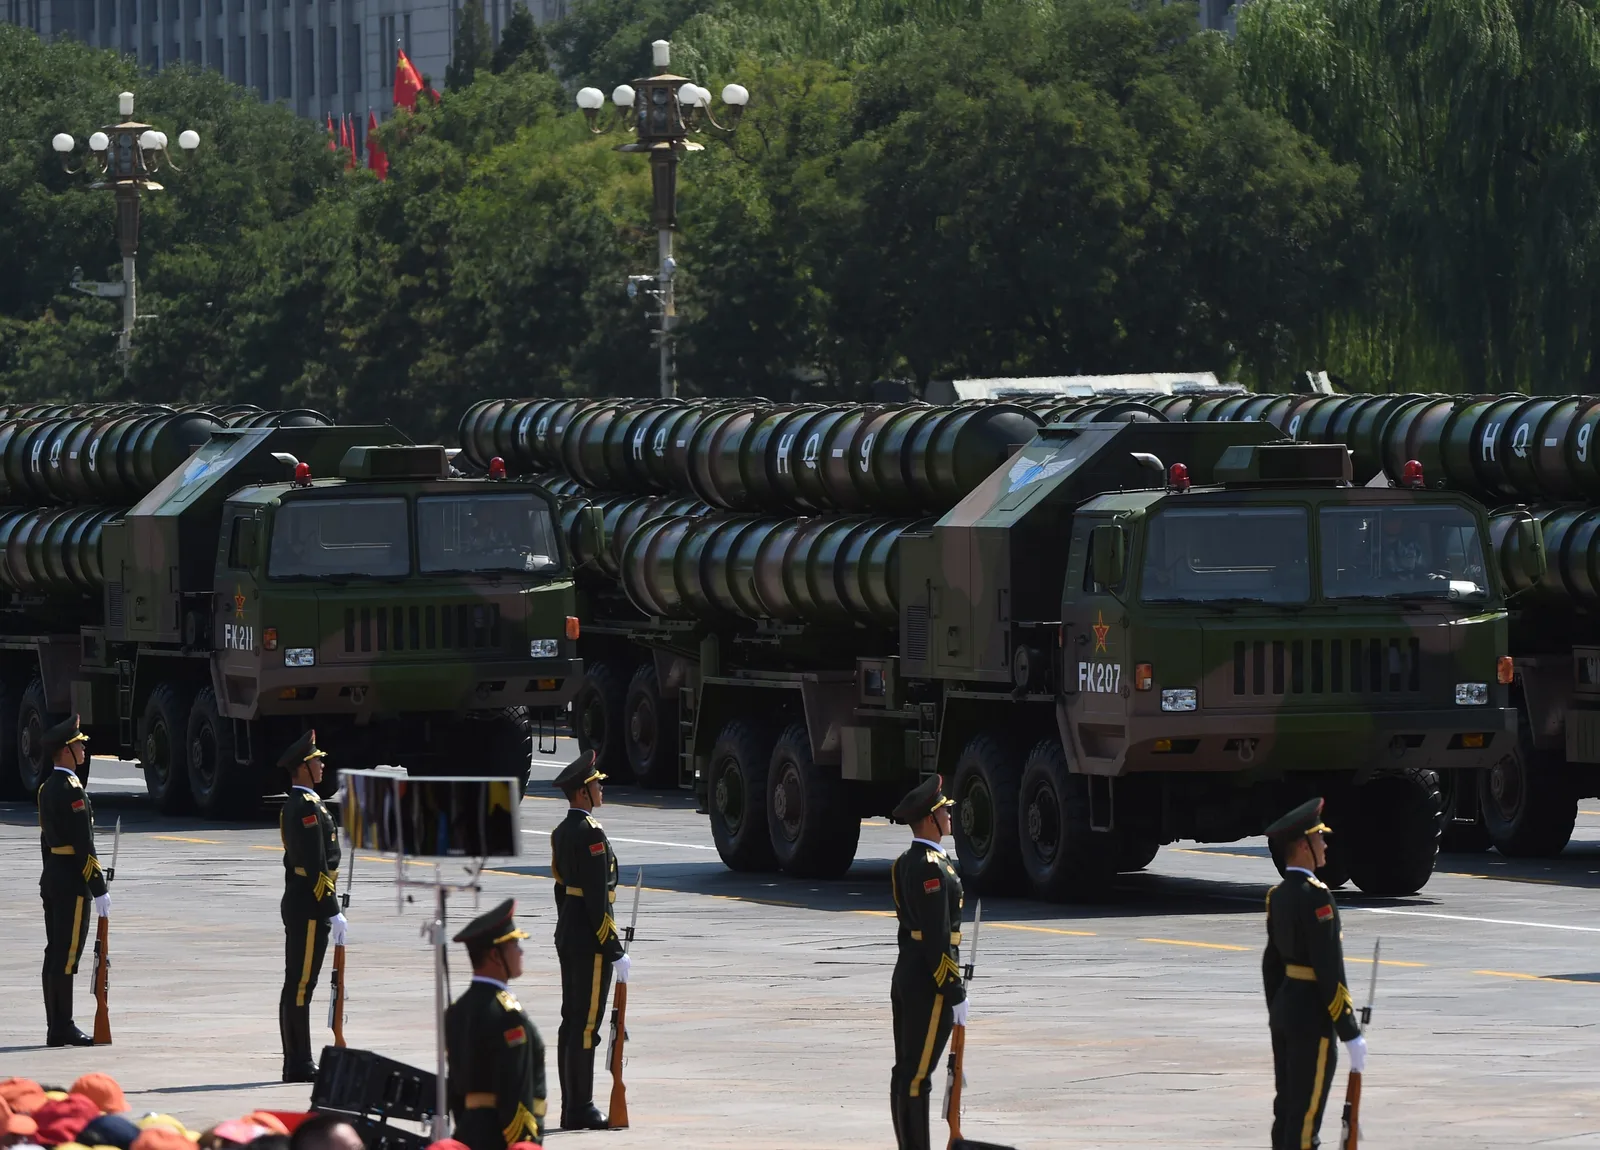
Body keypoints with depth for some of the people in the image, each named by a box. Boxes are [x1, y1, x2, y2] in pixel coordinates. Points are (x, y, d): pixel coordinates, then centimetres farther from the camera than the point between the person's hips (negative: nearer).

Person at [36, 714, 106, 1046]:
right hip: (72, 882, -10)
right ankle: (63, 1028, -8)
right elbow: (84, 845, -19)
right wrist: (99, 890, -17)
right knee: (66, 956, -8)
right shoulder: (71, 790, -16)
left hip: (52, 878, 10)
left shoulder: (47, 788, 13)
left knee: (55, 954, 10)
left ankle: (56, 1028, 13)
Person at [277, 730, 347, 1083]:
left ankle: (296, 1063, 16)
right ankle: (300, 1065, -8)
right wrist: (333, 912, -20)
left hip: (297, 906, 11)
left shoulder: (294, 805, 17)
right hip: (311, 907, -11)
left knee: (296, 984, 12)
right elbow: (316, 866, -21)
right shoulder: (307, 808, -16)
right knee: (301, 985, -9)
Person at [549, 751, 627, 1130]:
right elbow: (597, 898, -20)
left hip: (567, 939, 10)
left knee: (571, 1022, 12)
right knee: (585, 1025, -6)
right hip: (590, 942, -10)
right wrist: (615, 952, -18)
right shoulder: (590, 833, -17)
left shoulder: (561, 832, 12)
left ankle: (572, 1107, 16)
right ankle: (580, 1110, -5)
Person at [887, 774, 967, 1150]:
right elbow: (938, 938, -21)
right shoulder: (931, 867, -17)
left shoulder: (905, 863, 13)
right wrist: (954, 993, -19)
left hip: (906, 977, 10)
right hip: (929, 983, -10)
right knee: (916, 1076, -8)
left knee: (905, 1072, 12)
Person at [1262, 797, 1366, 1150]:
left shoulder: (1277, 895, 9)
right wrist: (1350, 1034, -18)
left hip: (1284, 1011, 9)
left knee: (1286, 1111, 13)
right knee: (1304, 1119, -6)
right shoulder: (1315, 896, -18)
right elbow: (1329, 971, -21)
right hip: (1313, 1018, -9)